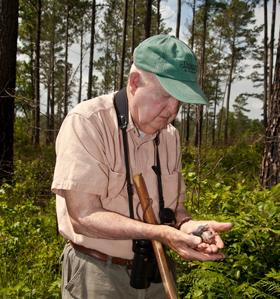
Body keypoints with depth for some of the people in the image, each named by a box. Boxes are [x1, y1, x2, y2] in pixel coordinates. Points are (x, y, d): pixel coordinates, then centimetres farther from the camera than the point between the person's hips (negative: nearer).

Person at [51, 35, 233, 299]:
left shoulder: (170, 135, 2)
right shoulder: (86, 122, -19)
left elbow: (174, 205, 8)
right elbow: (83, 216, -23)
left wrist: (187, 225, -14)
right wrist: (159, 233, -32)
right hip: (98, 276, -6)